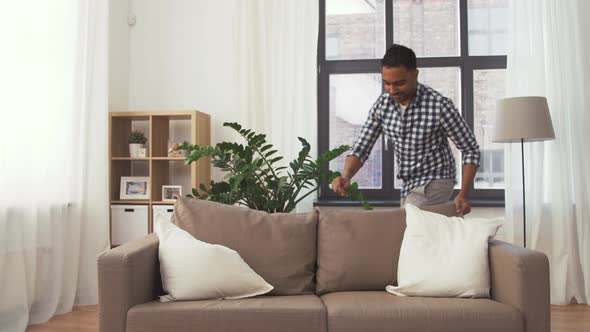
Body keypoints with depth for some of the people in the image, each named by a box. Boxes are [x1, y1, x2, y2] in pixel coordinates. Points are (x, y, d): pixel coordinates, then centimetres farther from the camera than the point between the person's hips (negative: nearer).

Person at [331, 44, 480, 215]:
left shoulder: (440, 106, -21)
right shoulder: (382, 104, -6)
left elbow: (471, 150, -12)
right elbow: (361, 147, -5)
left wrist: (463, 195, -22)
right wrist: (346, 177, -25)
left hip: (435, 183, -6)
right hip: (408, 185, 6)